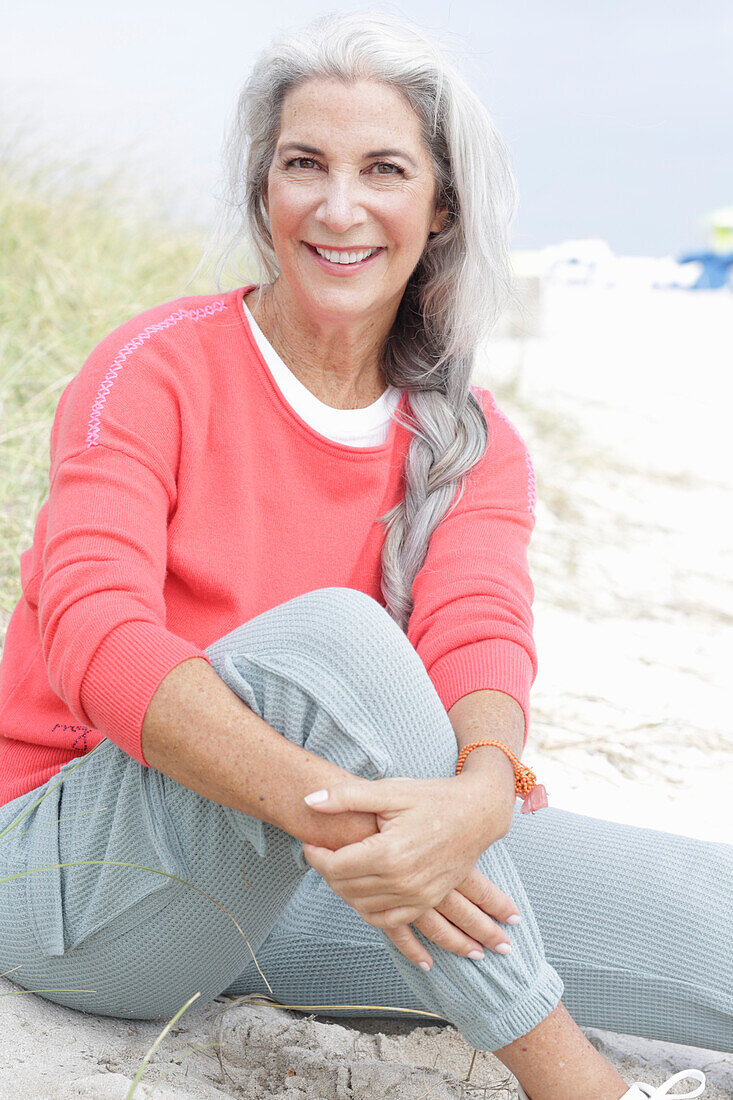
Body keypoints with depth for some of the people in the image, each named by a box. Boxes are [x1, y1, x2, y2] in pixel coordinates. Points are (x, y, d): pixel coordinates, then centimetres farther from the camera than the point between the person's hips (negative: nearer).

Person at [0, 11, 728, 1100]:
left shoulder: (475, 445, 3)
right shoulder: (160, 367, -9)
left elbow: (480, 637, -15)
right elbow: (92, 630, -23)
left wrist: (479, 797, -39)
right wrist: (328, 807, -39)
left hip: (286, 888, 3)